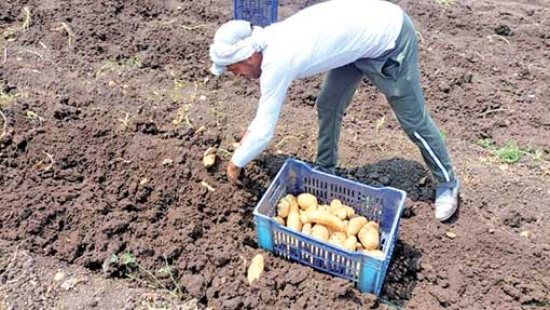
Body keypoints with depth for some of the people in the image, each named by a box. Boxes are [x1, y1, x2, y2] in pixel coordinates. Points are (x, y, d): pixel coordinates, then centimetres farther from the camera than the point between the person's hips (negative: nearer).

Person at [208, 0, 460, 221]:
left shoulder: (276, 62, -28)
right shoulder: (271, 41, -1)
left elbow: (264, 132, -19)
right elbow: (269, 98, 18)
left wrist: (236, 163, -2)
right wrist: (249, 132, 24)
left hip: (389, 35, -9)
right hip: (359, 32, 9)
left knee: (413, 119, 2)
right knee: (327, 106, 11)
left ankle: (448, 183, 23)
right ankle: (324, 171, 29)